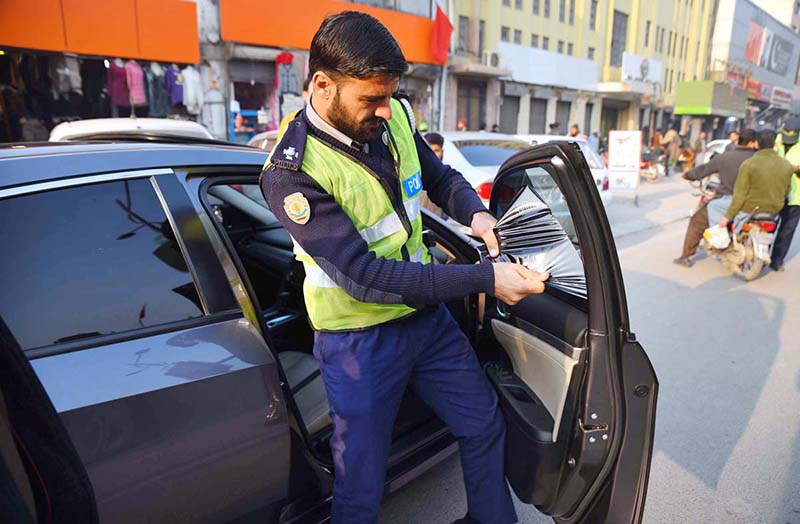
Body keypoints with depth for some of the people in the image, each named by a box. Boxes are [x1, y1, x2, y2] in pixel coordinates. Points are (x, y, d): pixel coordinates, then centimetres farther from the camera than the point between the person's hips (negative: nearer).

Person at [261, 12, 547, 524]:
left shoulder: (395, 117, -4)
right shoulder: (291, 173, -23)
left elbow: (441, 177, 14)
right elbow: (364, 277, -28)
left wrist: (476, 213, -9)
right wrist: (484, 278, -29)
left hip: (427, 314, 7)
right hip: (359, 341, -6)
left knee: (485, 425, 20)